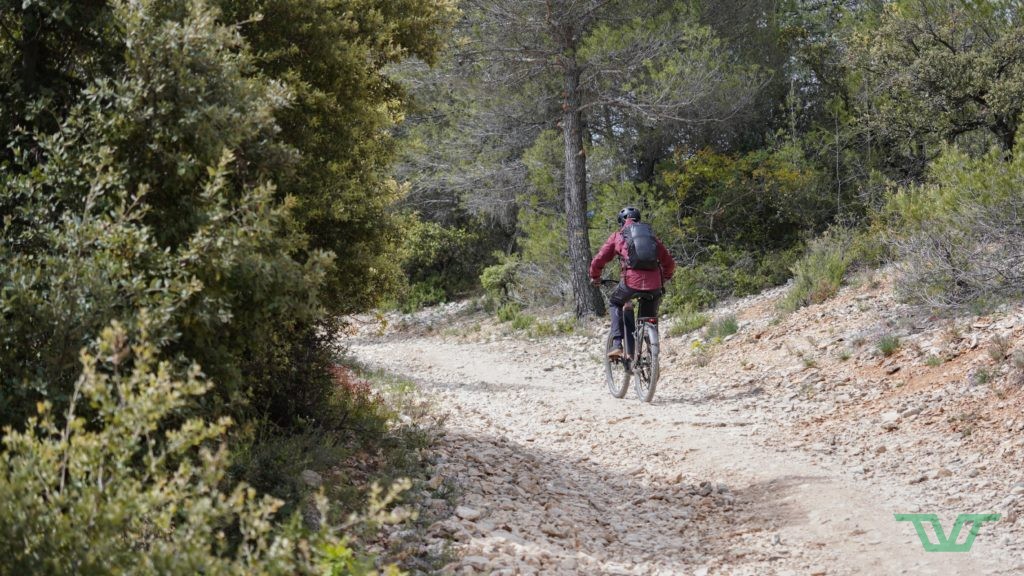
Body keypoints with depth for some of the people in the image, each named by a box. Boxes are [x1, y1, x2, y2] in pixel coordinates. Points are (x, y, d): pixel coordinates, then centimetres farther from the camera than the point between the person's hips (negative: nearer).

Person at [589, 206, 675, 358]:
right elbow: (669, 263, 22)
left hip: (631, 281, -2)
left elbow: (598, 261, 11)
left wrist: (595, 278, 31)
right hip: (654, 284, 3)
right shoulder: (651, 235, 22)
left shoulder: (617, 236, 14)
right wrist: (664, 279, 41)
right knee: (650, 316, 25)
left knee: (615, 303, 26)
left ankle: (617, 344, 11)